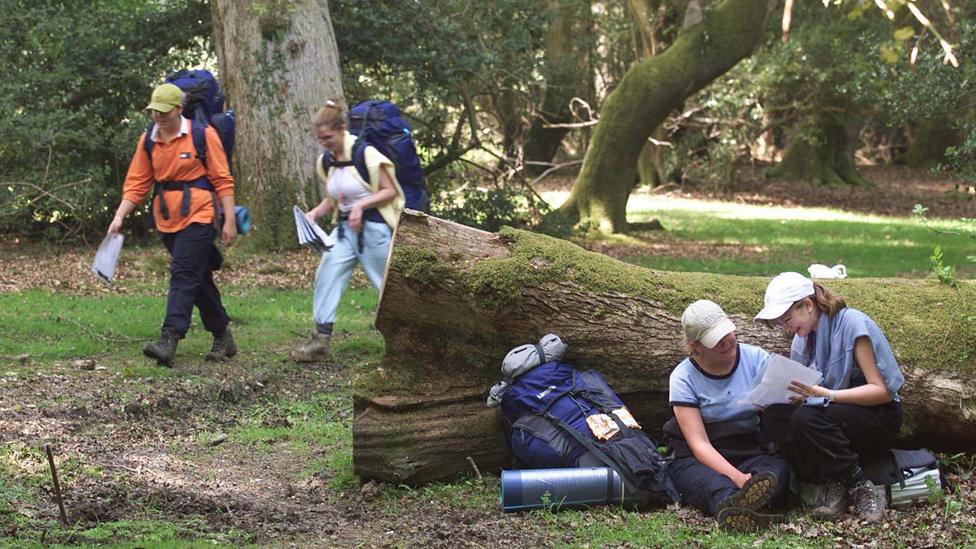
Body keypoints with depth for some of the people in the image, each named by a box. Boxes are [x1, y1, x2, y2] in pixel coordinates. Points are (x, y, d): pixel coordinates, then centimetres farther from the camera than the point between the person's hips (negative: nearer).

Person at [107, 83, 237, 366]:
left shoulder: (203, 135, -7)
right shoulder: (148, 141, 7)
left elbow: (222, 180, -5)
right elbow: (136, 183, 7)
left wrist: (229, 220, -8)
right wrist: (119, 216, -4)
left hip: (197, 217, -6)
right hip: (167, 220, 6)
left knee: (183, 277, -16)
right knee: (200, 280, 14)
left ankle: (169, 340, -24)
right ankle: (223, 338, 25)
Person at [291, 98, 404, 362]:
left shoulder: (366, 154, -15)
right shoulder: (326, 162, 5)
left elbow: (390, 191, -12)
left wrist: (360, 205, -23)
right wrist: (314, 213, -2)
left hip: (373, 228, -6)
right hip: (344, 228, 6)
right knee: (326, 276, -8)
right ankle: (321, 339, -8)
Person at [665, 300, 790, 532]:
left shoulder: (757, 359, 2)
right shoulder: (683, 377, -4)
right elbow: (699, 443, -13)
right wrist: (737, 478, -30)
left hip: (753, 455, 2)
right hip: (702, 460, -2)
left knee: (778, 468, -33)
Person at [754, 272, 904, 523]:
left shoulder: (852, 324, -16)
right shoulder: (804, 337, 7)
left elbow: (881, 391, -19)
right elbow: (804, 394, 7)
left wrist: (825, 394, -30)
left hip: (880, 418, -7)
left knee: (806, 417, -32)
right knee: (774, 417, -19)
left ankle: (861, 490, -22)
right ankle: (832, 484, -19)